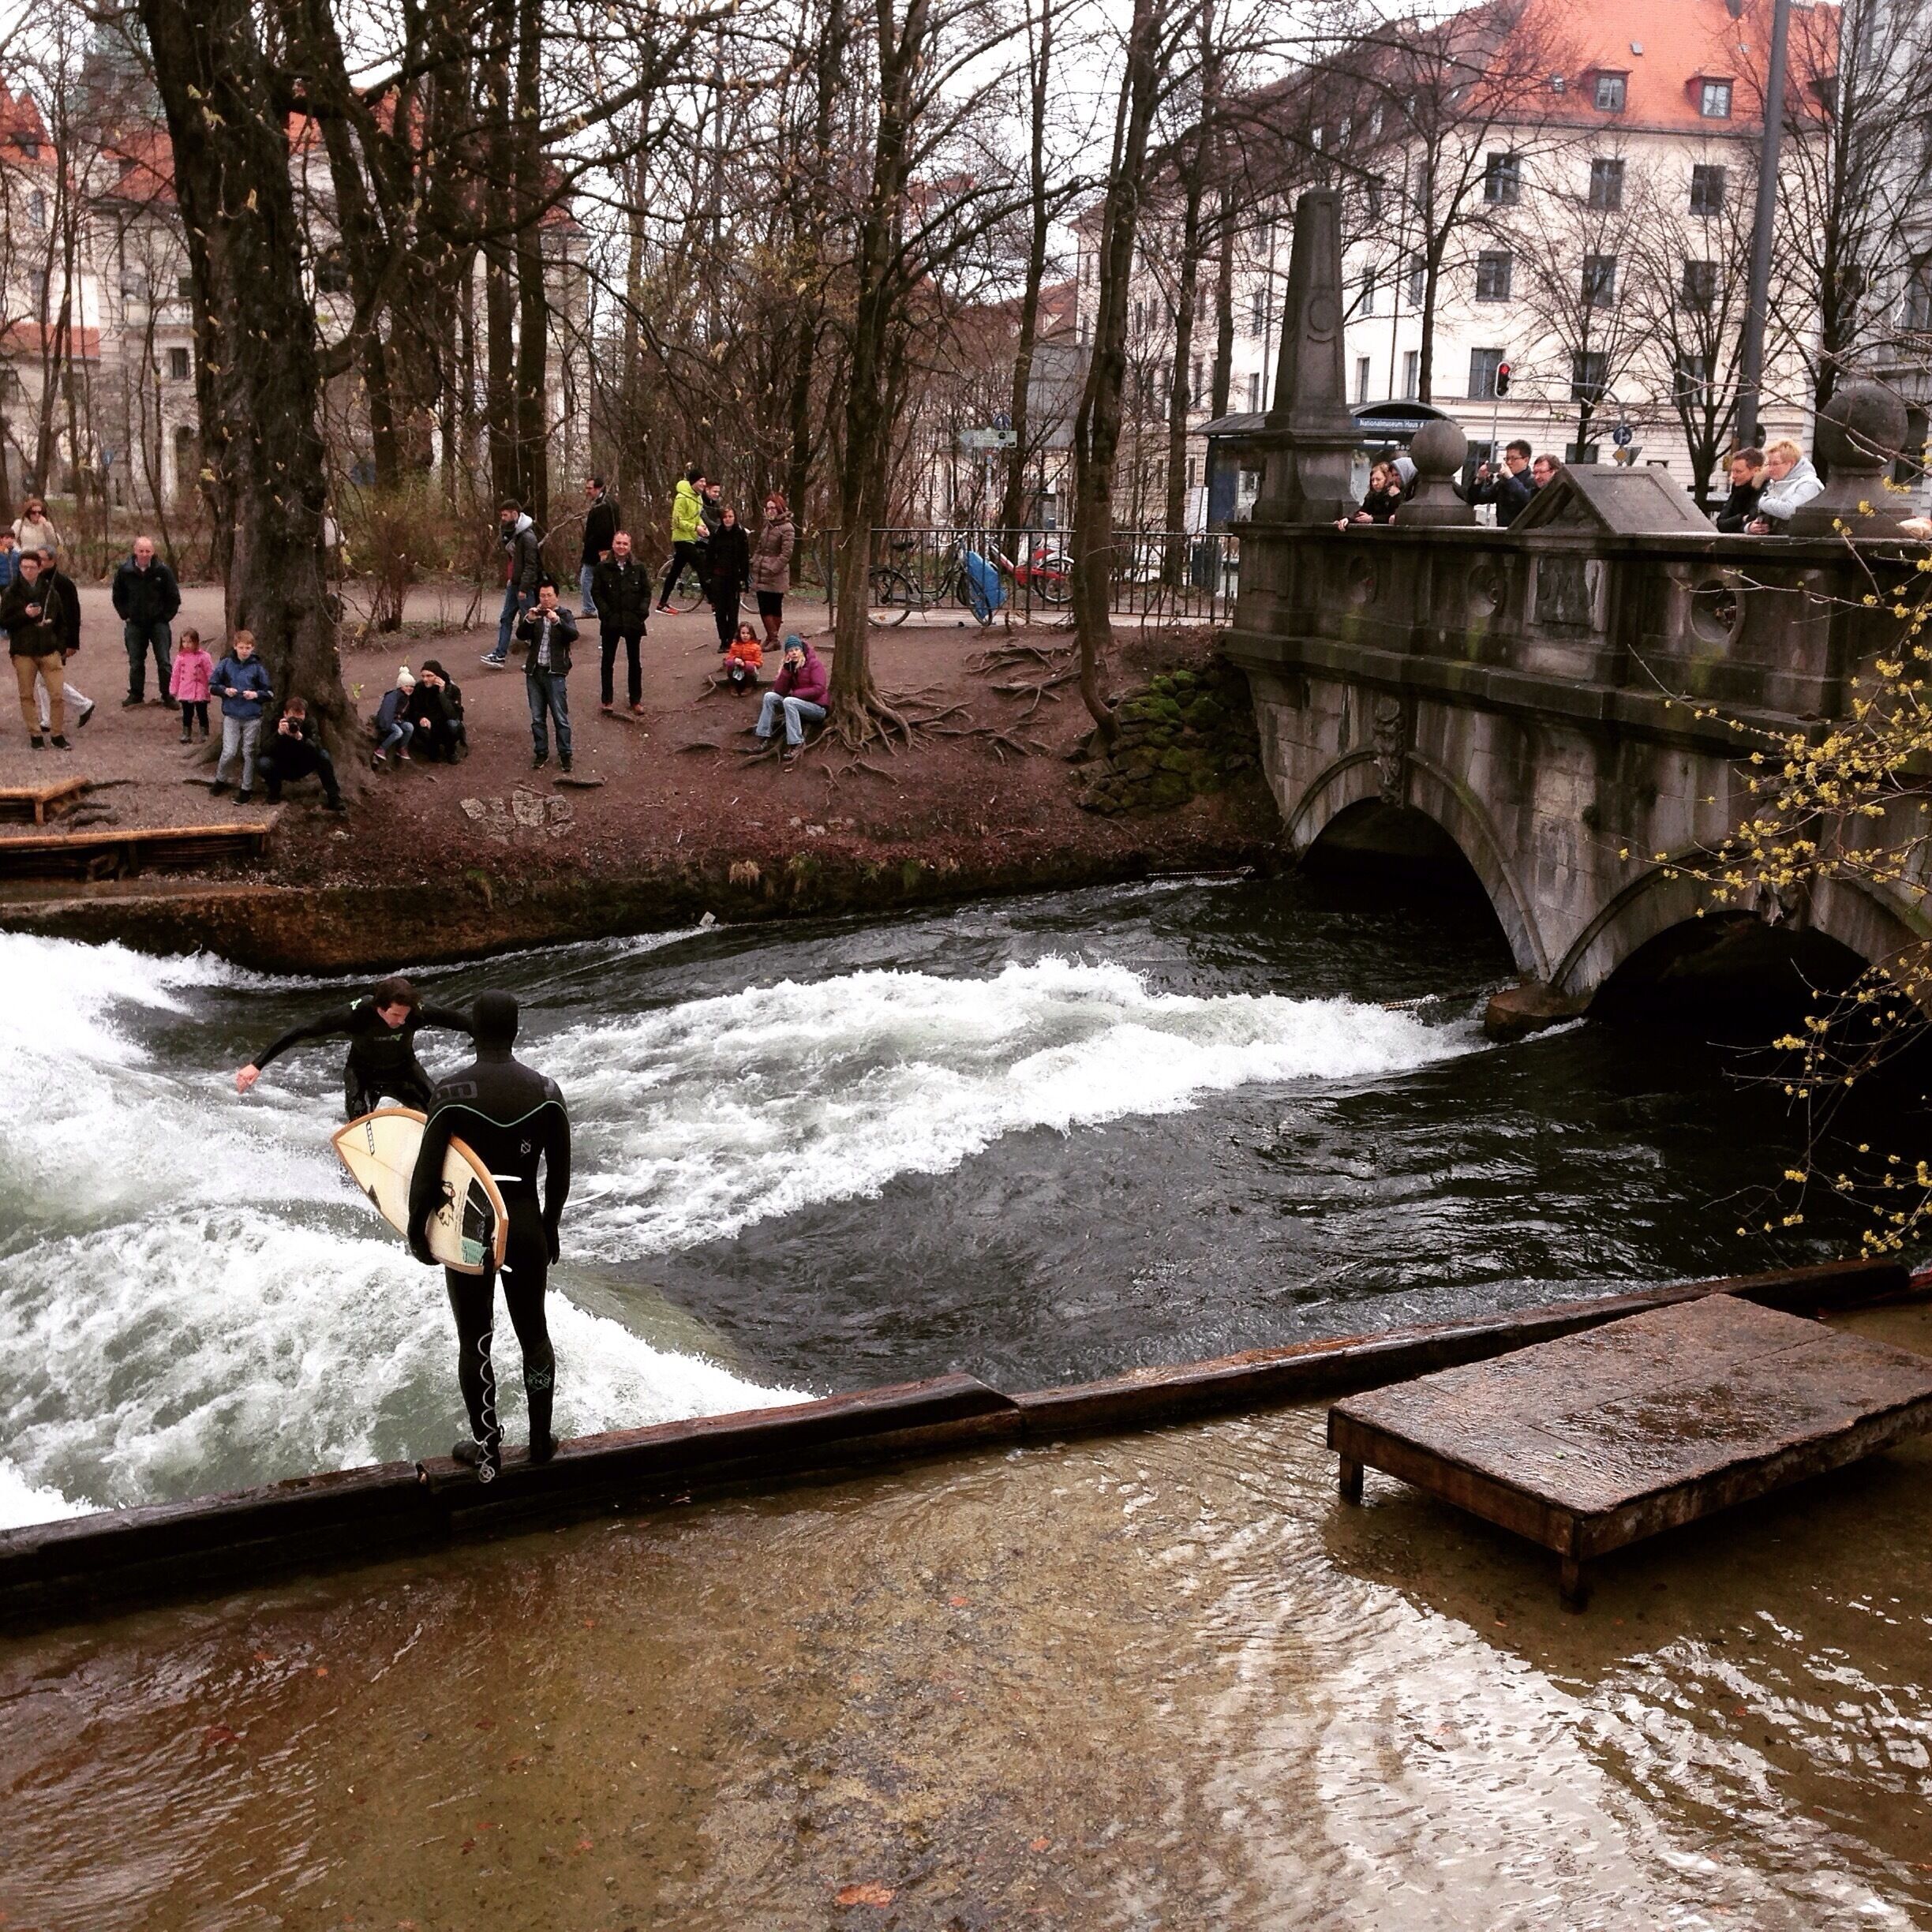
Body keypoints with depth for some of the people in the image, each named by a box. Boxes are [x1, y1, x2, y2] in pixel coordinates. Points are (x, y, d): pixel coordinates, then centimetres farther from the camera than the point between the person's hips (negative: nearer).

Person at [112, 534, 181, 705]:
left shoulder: (162, 570, -9)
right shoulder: (125, 570, -4)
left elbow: (174, 597, 1)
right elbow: (118, 596, 11)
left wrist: (165, 617, -2)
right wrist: (125, 615, 5)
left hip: (158, 623, -2)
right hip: (135, 625, 2)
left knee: (164, 662, -2)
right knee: (135, 662, 9)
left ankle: (168, 695, 7)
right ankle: (136, 695, 19)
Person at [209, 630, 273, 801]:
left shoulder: (258, 667, -4)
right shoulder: (226, 664, -1)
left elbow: (270, 692, 2)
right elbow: (212, 685, 7)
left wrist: (256, 694, -16)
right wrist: (225, 690, -10)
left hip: (253, 717, 0)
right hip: (231, 716, 0)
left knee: (249, 753, 7)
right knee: (229, 752, -3)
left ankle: (247, 788, 19)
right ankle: (220, 780, 23)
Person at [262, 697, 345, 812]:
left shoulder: (309, 722, -16)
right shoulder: (276, 722, -18)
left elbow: (317, 748, -30)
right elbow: (265, 750, -28)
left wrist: (300, 737, -48)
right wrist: (279, 733, -44)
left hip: (302, 767, 1)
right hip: (281, 767, 0)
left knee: (324, 756, -25)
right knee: (265, 763, -31)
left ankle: (333, 797, -19)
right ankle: (274, 792, -2)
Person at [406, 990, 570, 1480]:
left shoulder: (451, 1091, -14)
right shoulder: (546, 1091, -5)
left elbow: (426, 1170, -13)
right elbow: (559, 1173, 1)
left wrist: (416, 1231, 1)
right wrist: (550, 1226, 16)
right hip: (525, 1225, 3)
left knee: (474, 1342, 12)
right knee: (533, 1334, 19)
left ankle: (487, 1450, 21)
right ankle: (541, 1441, 29)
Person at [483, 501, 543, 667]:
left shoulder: (527, 537, -17)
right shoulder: (510, 534, 12)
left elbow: (530, 565, -19)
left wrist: (523, 588, -21)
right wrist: (509, 579, 11)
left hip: (525, 585, -9)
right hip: (513, 583, 9)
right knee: (506, 618, 8)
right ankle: (500, 655, 10)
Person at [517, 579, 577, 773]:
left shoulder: (564, 615, 0)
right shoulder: (535, 615, 9)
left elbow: (573, 635, -17)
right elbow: (521, 635, -3)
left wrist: (557, 621, -31)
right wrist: (528, 620, -20)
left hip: (555, 673, -4)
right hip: (534, 672, 4)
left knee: (561, 717, -2)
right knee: (537, 718, 10)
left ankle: (565, 754, 5)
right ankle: (541, 753, 18)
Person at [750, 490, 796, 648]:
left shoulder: (786, 527, -8)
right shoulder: (768, 525, 15)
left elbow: (786, 553, -14)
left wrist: (773, 569, -19)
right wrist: (755, 562, 11)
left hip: (776, 575, -7)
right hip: (761, 574, 7)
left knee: (775, 608, -2)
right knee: (764, 607, 3)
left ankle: (773, 639, 3)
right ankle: (772, 638, 8)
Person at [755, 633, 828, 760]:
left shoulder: (814, 663, -11)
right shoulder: (789, 665, 8)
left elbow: (819, 689, -22)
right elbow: (779, 691, -1)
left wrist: (795, 694, -19)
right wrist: (786, 669, -13)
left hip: (817, 707, -7)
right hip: (798, 705, 7)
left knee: (789, 701, -33)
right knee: (770, 696, -9)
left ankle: (795, 745, -34)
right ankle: (764, 737, -14)